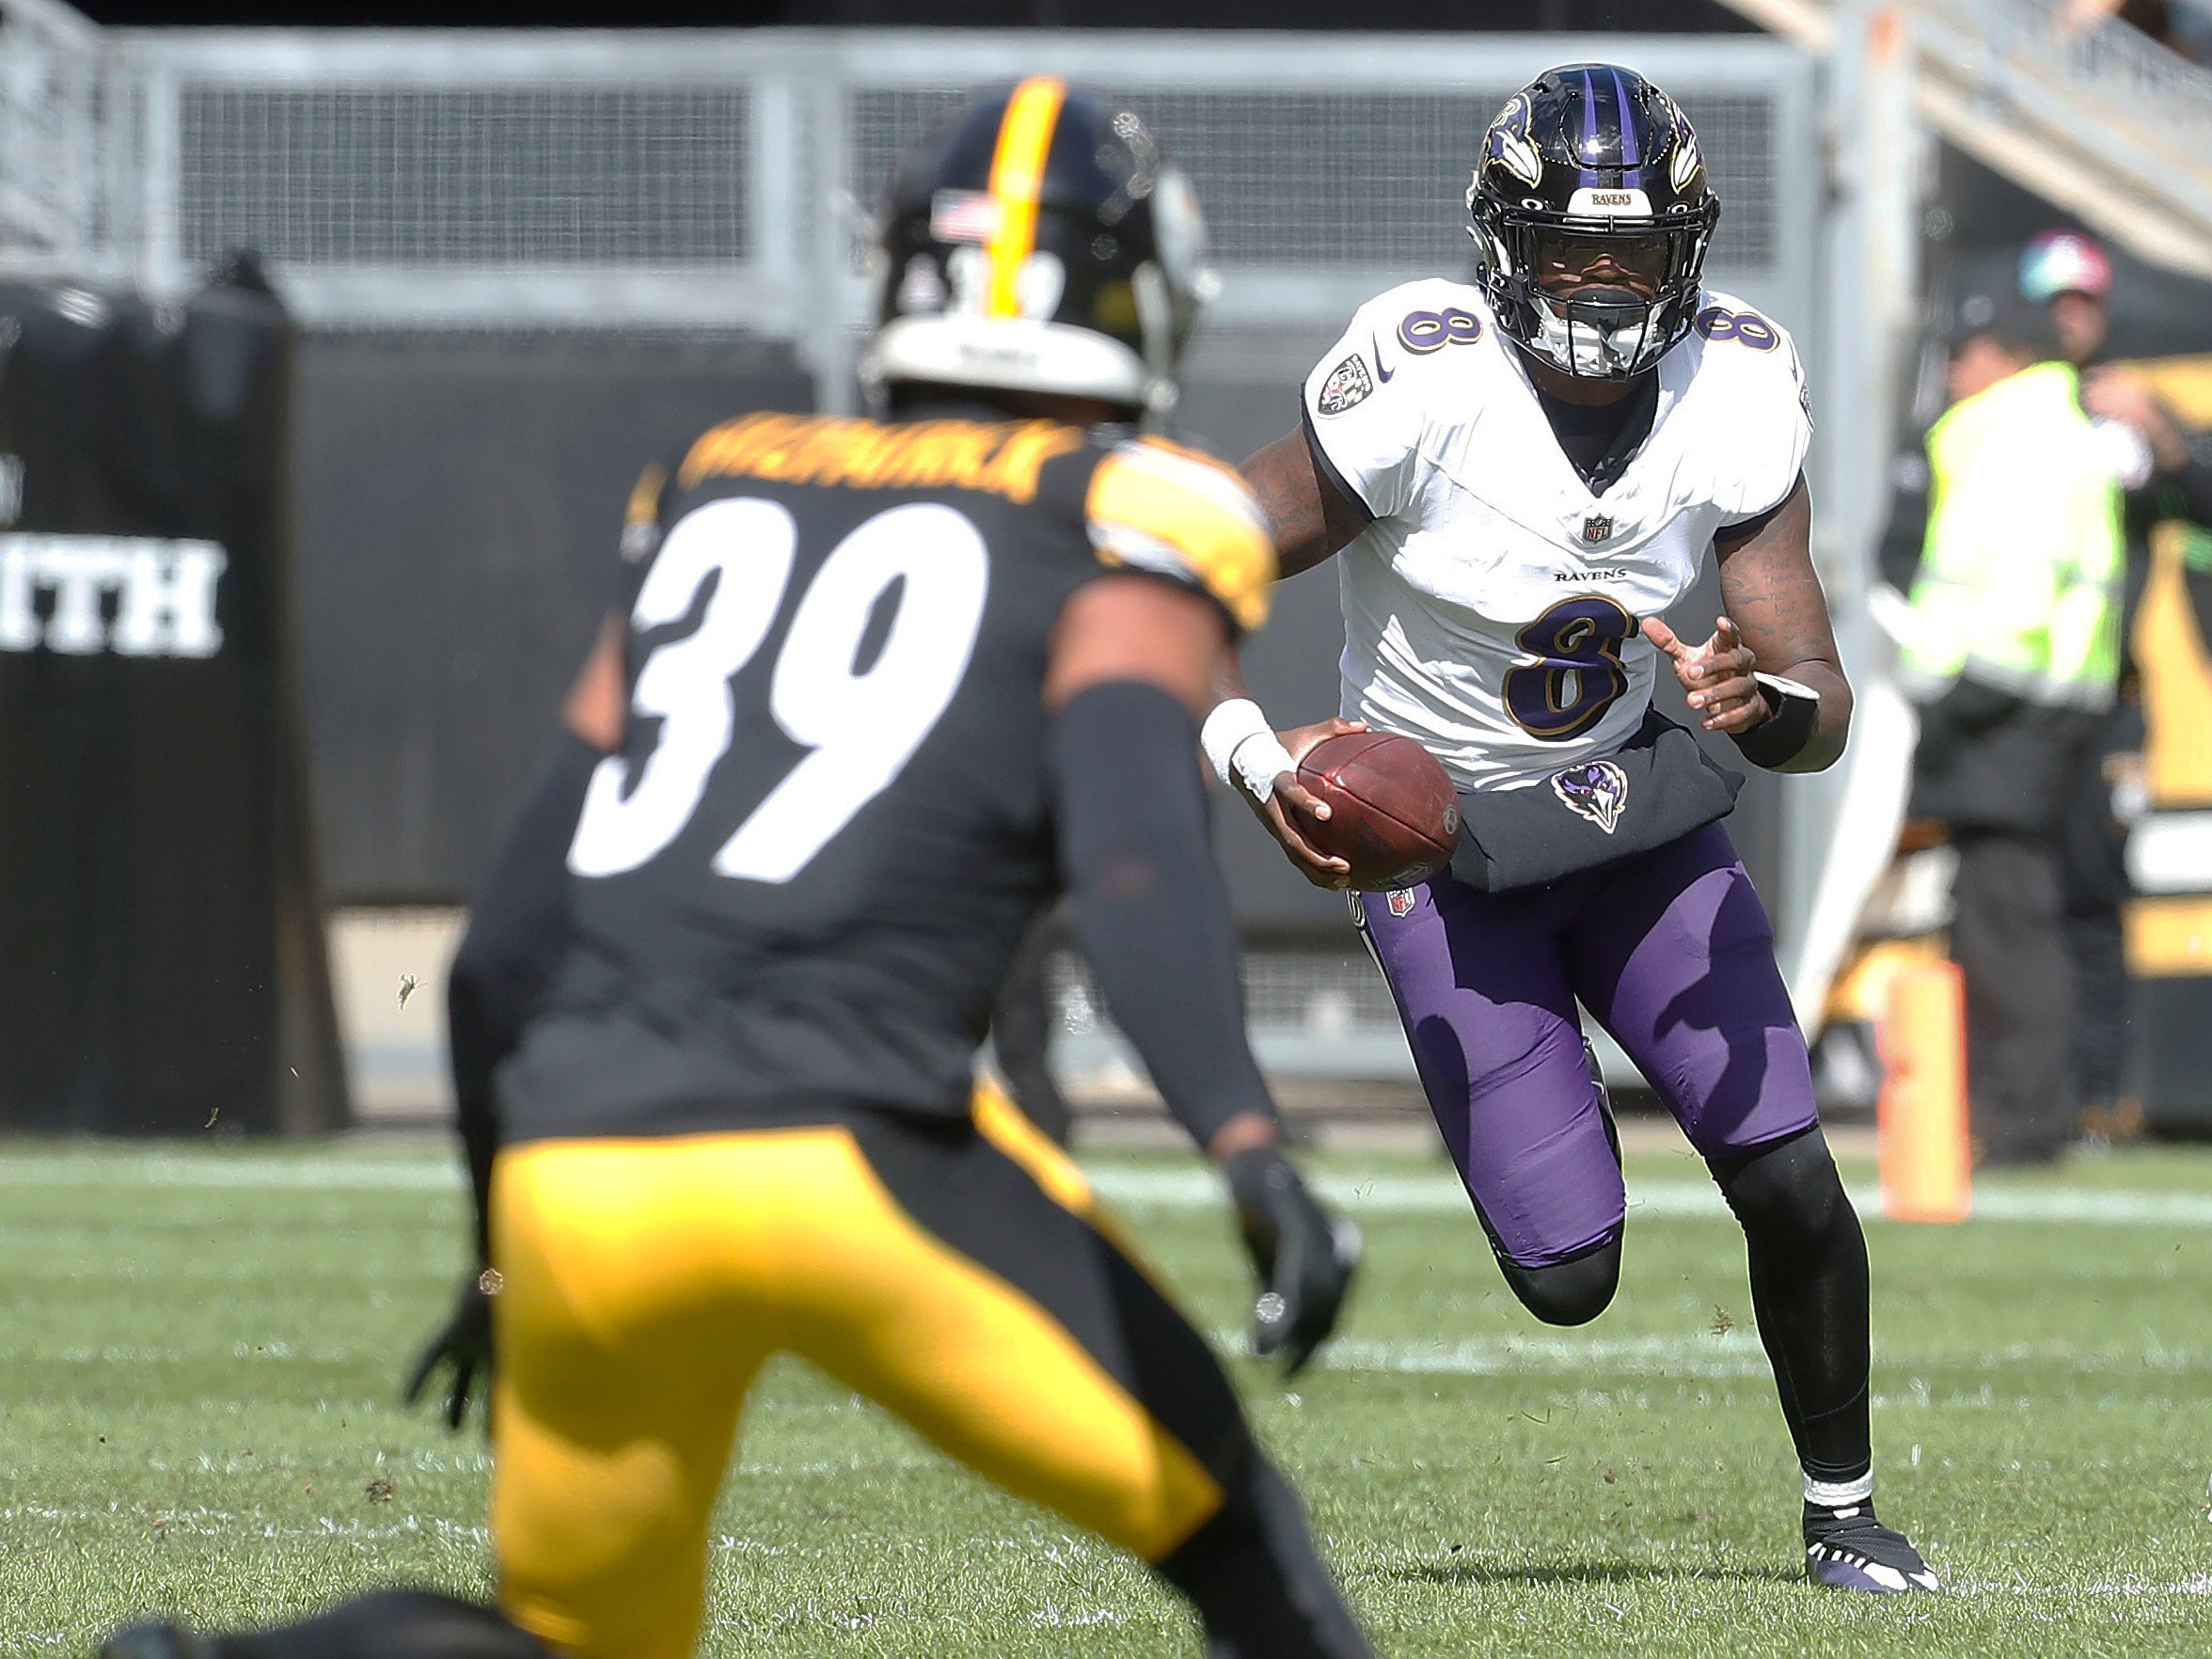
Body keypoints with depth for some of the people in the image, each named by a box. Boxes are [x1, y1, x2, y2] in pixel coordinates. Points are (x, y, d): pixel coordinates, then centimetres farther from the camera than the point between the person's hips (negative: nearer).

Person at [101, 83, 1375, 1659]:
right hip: (837, 1138, -5)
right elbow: (1130, 837, -11)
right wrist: (1248, 1142, -22)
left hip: (572, 1169, 5)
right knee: (1221, 1519, 11)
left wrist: (503, 1238, 34)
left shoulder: (717, 485, 24)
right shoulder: (1123, 518, 9)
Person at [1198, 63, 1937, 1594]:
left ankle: (1844, 1511, 14)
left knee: (1793, 1187, -9)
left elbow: (1821, 711, -13)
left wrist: (1761, 703, -37)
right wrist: (1252, 751, -36)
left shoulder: (1736, 396, -14)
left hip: (1633, 809, 3)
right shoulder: (1425, 385, -25)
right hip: (1445, 846, -3)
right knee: (1570, 1279, -9)